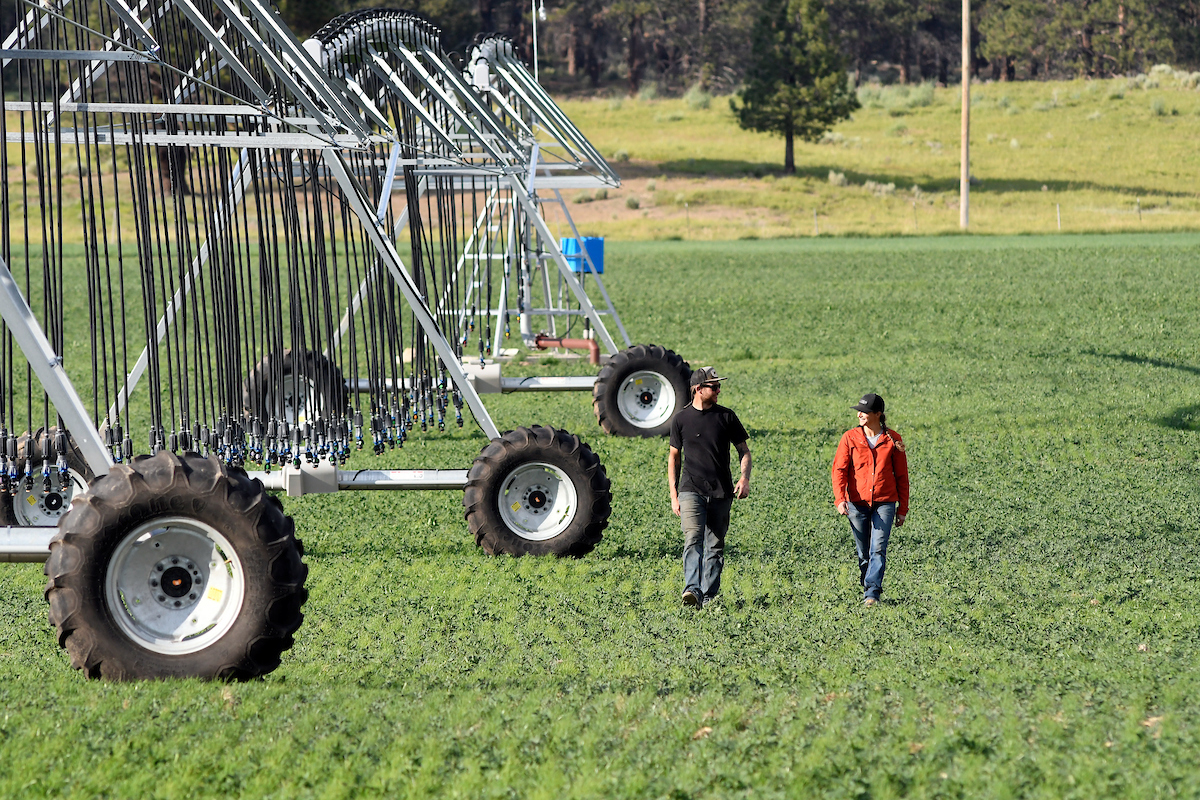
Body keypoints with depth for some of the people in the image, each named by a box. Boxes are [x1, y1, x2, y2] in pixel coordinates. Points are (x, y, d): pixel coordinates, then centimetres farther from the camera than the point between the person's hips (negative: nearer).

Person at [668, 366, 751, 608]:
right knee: (693, 539, -19)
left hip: (721, 493, 2)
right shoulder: (681, 419, 4)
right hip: (691, 490, -2)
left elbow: (744, 451, 12)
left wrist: (744, 478, -7)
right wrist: (673, 494, 6)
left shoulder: (726, 417, 6)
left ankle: (709, 596, 9)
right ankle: (692, 589, -32)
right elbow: (673, 457, 12)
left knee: (715, 546, 4)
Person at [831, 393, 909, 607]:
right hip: (857, 503, 1)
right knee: (863, 552, 8)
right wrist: (839, 499, -17)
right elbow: (839, 469, -2)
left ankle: (872, 593, -17)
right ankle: (867, 586, 24)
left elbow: (901, 476, 8)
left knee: (878, 549, -13)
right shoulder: (850, 438, 3)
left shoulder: (892, 440, 2)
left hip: (885, 503, -1)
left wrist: (902, 509, 7)